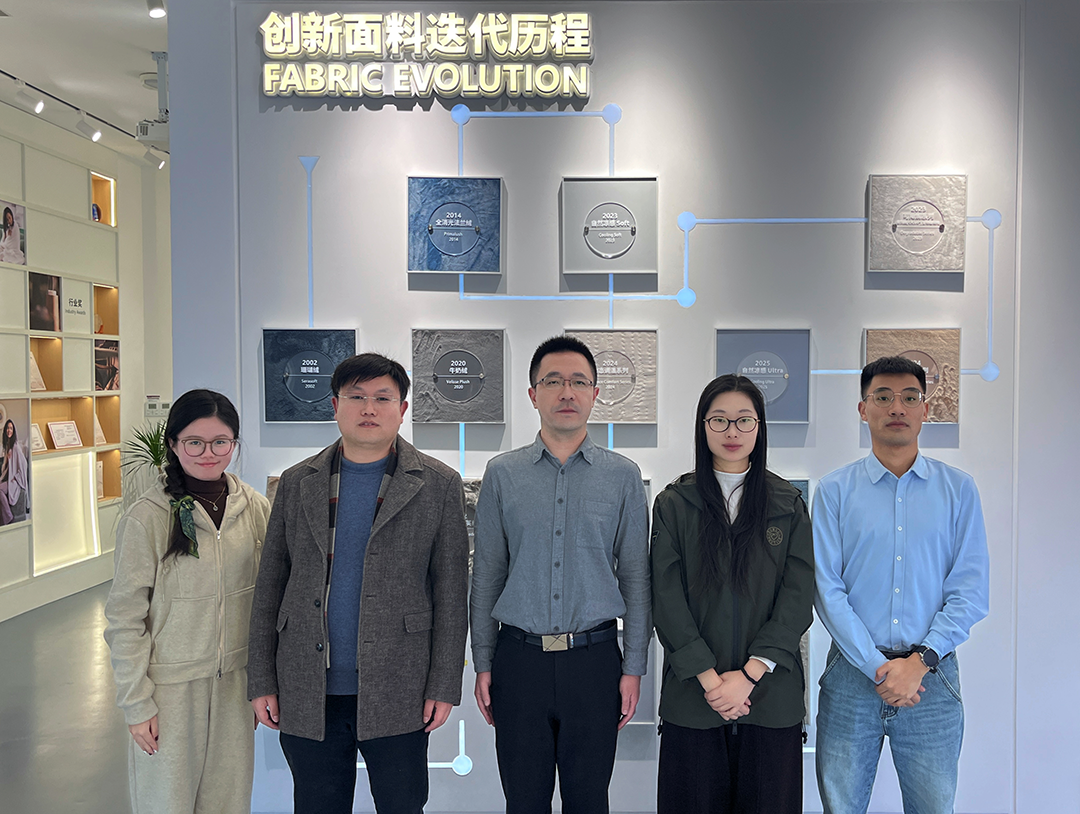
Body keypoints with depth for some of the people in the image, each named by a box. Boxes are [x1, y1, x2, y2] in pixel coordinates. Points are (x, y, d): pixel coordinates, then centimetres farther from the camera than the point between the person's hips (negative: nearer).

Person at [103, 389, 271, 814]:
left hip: (235, 679, 4)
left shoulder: (255, 508, -2)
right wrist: (136, 703, -8)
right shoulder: (146, 518, -13)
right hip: (172, 683, -3)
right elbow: (125, 618, -8)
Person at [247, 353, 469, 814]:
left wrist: (444, 686, -4)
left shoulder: (439, 485, -1)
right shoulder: (296, 483, 5)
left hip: (397, 696, -2)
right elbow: (269, 588, 7)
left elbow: (451, 594, -1)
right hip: (307, 694, 2)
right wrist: (262, 681, 4)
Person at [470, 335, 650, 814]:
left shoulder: (623, 476, 3)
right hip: (519, 659, 1)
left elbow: (635, 576, 4)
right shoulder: (502, 474, 4)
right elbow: (486, 575, 6)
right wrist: (483, 664, 4)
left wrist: (634, 667, 1)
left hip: (594, 658, 0)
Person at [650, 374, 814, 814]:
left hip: (771, 696, 1)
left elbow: (799, 598, -2)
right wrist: (710, 679, -12)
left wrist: (748, 674, -11)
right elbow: (667, 600, -3)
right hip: (692, 696, -1)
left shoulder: (788, 505, 6)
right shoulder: (673, 504, 3)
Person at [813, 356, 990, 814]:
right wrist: (878, 668, -12)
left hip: (932, 679, 1)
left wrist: (919, 660, -12)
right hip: (852, 674, 0)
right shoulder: (834, 491, 2)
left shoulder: (958, 490, 5)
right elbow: (827, 590, -5)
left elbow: (971, 592, -1)